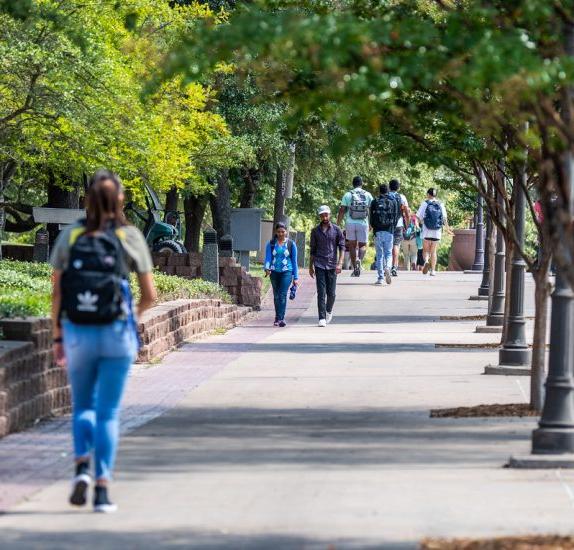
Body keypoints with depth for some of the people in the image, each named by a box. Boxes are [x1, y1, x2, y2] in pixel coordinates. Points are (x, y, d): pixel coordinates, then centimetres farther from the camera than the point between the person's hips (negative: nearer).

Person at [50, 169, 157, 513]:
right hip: (116, 333, -1)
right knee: (108, 412, 5)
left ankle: (82, 466, -5)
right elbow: (150, 295, 0)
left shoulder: (69, 237, -1)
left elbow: (57, 293, -2)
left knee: (83, 406, 18)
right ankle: (103, 487, -1)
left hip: (77, 333, 1)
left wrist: (58, 337, 7)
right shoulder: (130, 237, -3)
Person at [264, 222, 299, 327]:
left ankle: (280, 318, -19)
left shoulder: (291, 244, 5)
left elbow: (294, 261, 8)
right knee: (276, 295, 7)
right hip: (274, 272, 2)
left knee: (283, 295, -15)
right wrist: (267, 268, -21)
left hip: (286, 272, -2)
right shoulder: (271, 244, 6)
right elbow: (268, 257, 1)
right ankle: (278, 318, 19)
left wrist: (296, 277, 6)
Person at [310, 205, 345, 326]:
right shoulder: (315, 231, 8)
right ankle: (322, 318, -7)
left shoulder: (336, 230, 3)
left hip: (332, 265, 0)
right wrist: (311, 266, 12)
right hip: (319, 265, 0)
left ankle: (329, 310, 32)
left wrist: (340, 263, -11)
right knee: (321, 292, -6)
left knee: (331, 293, 3)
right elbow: (312, 250, 14)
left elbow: (342, 247, 0)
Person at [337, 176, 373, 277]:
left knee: (352, 245, 11)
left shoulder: (347, 195, 0)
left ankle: (355, 269, 9)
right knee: (363, 245, 8)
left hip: (350, 223, 0)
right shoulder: (368, 195, 2)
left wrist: (338, 224, 4)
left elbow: (342, 210, -3)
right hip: (363, 223, 0)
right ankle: (359, 259, -23)